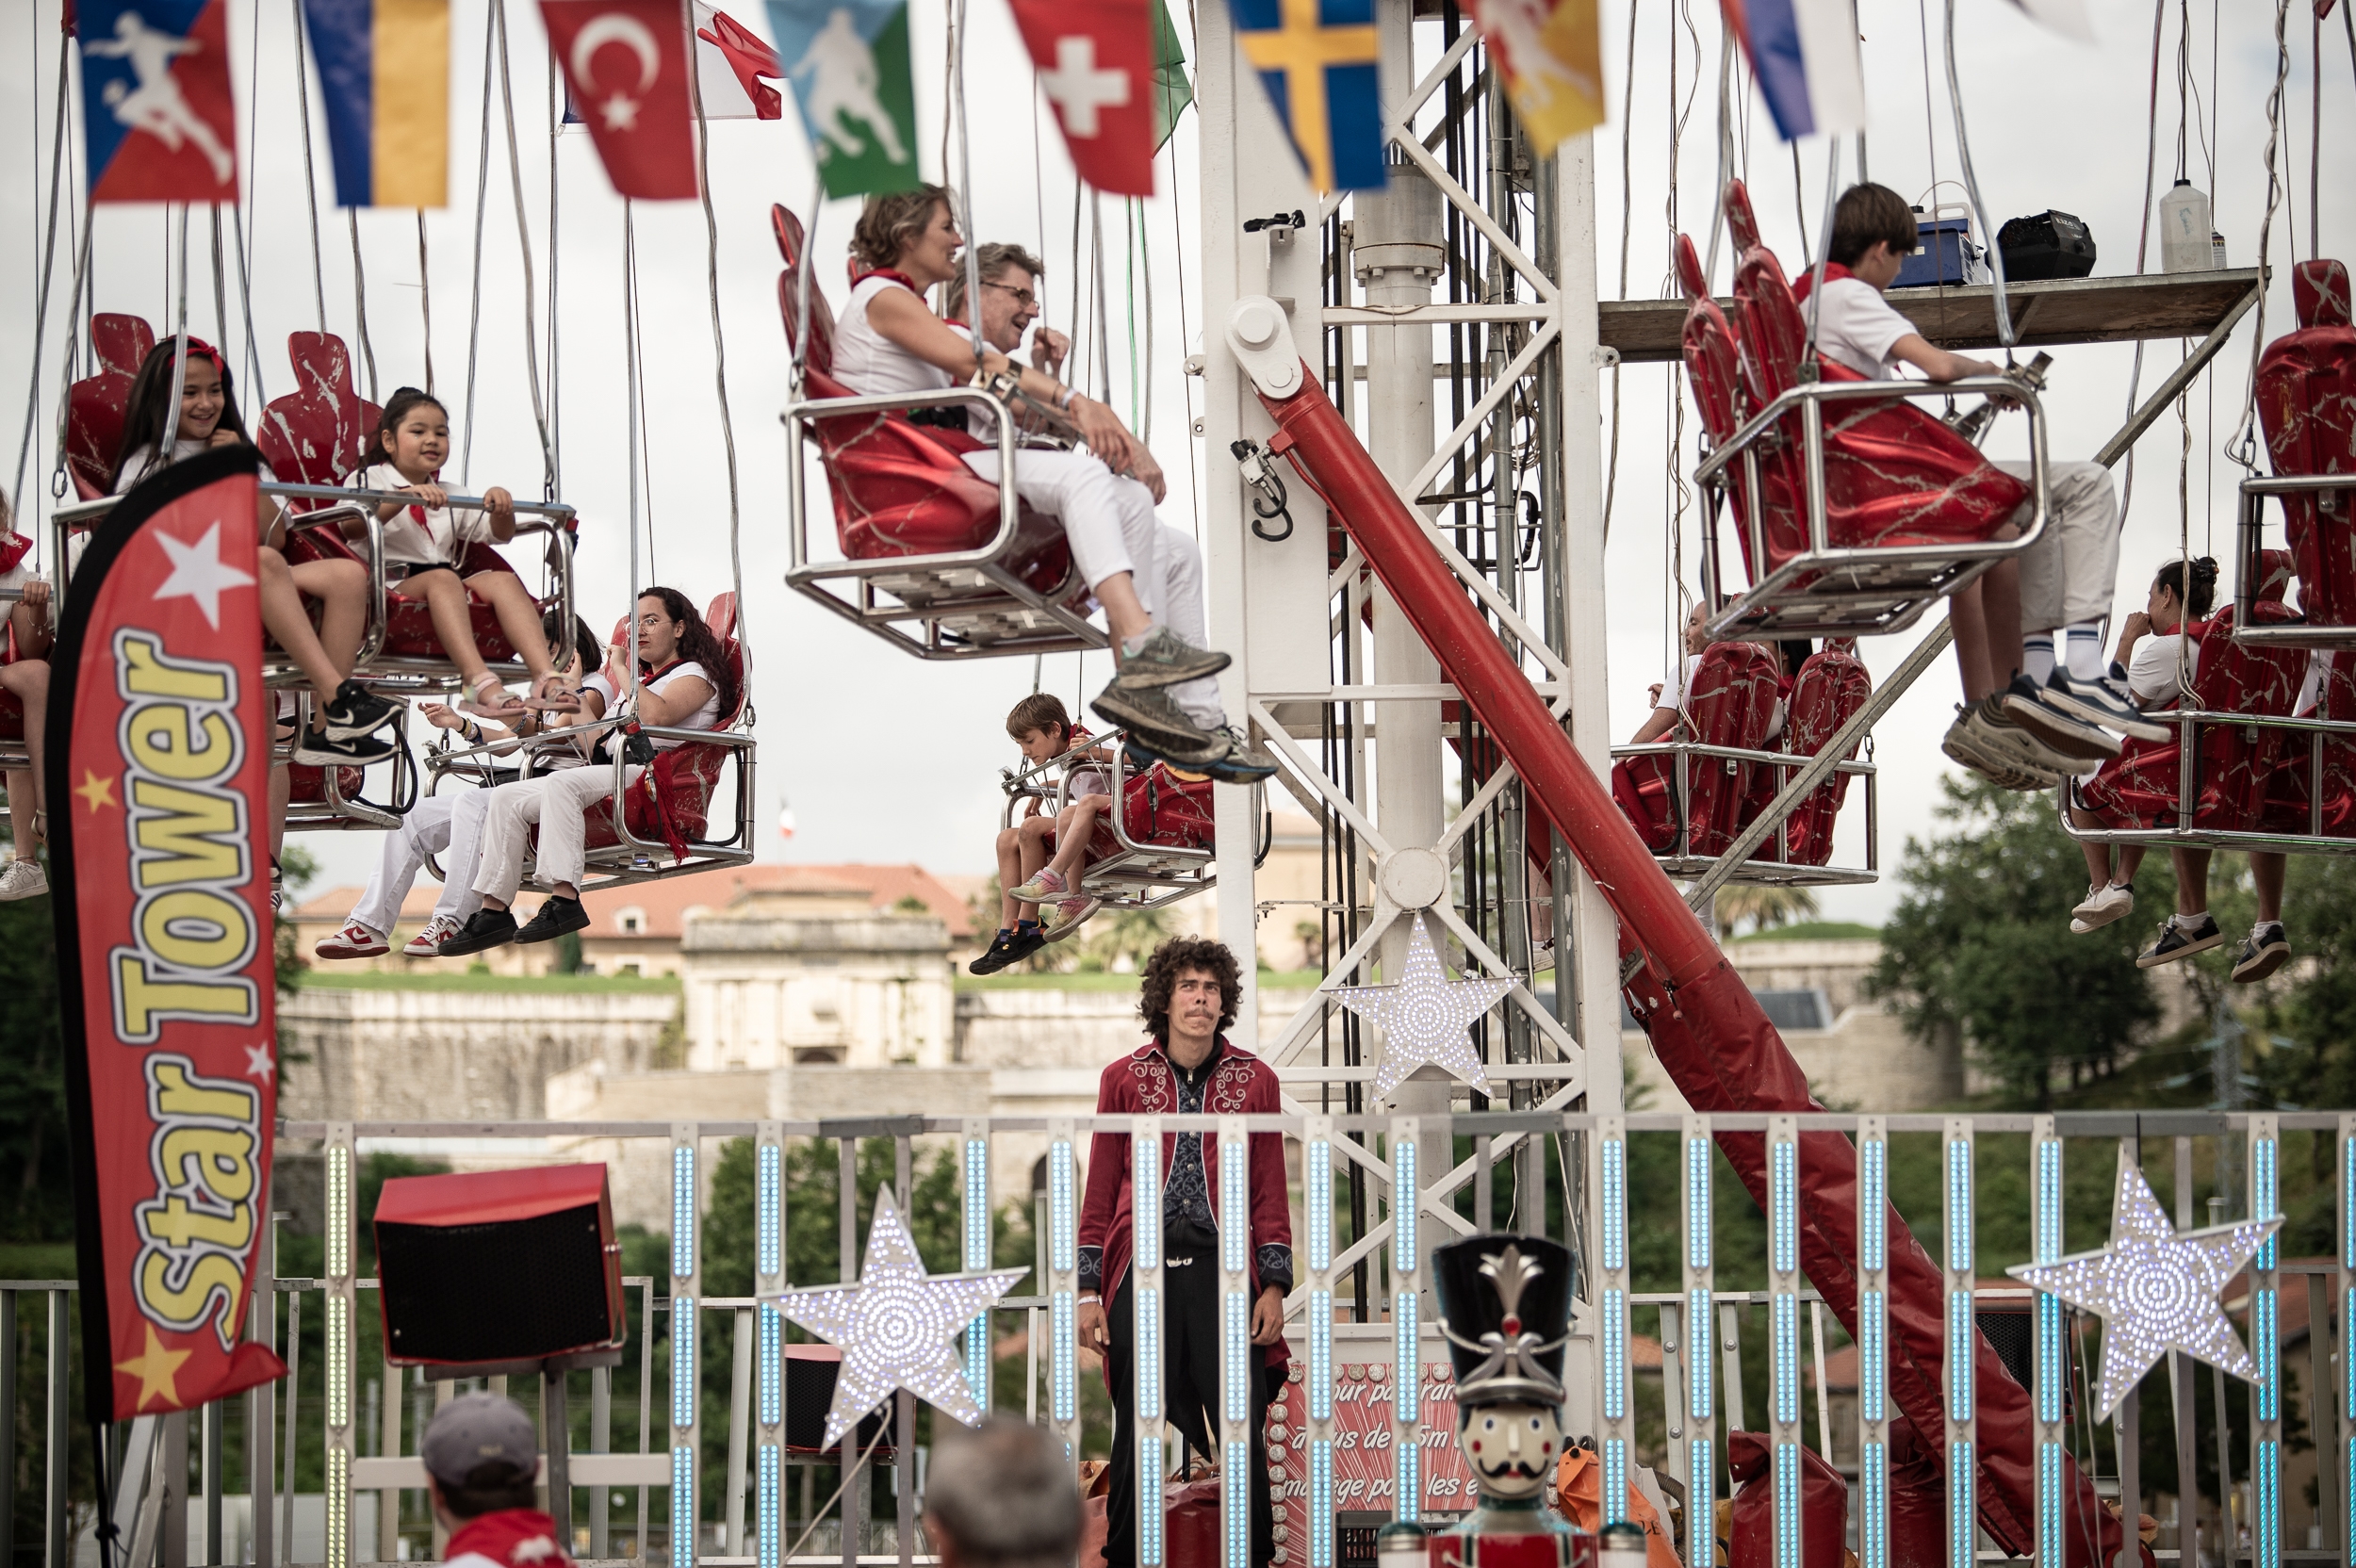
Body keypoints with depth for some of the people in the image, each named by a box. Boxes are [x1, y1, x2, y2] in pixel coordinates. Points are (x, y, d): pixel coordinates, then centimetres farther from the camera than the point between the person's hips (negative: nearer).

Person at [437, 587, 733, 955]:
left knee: (562, 782, -35)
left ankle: (564, 899, -44)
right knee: (506, 798, -7)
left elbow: (656, 714, -16)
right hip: (611, 774, 9)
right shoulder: (644, 678, 33)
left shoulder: (695, 675, 7)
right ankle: (494, 910, -18)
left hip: (650, 776, -9)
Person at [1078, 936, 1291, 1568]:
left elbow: (1270, 1193, 10)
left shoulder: (1254, 1080, 9)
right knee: (1136, 1434, 4)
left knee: (1243, 1431, -3)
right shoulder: (1124, 1079, 8)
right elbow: (1099, 1192, 9)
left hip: (1223, 1269, 0)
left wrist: (1274, 1285, 2)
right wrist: (1088, 1288, 3)